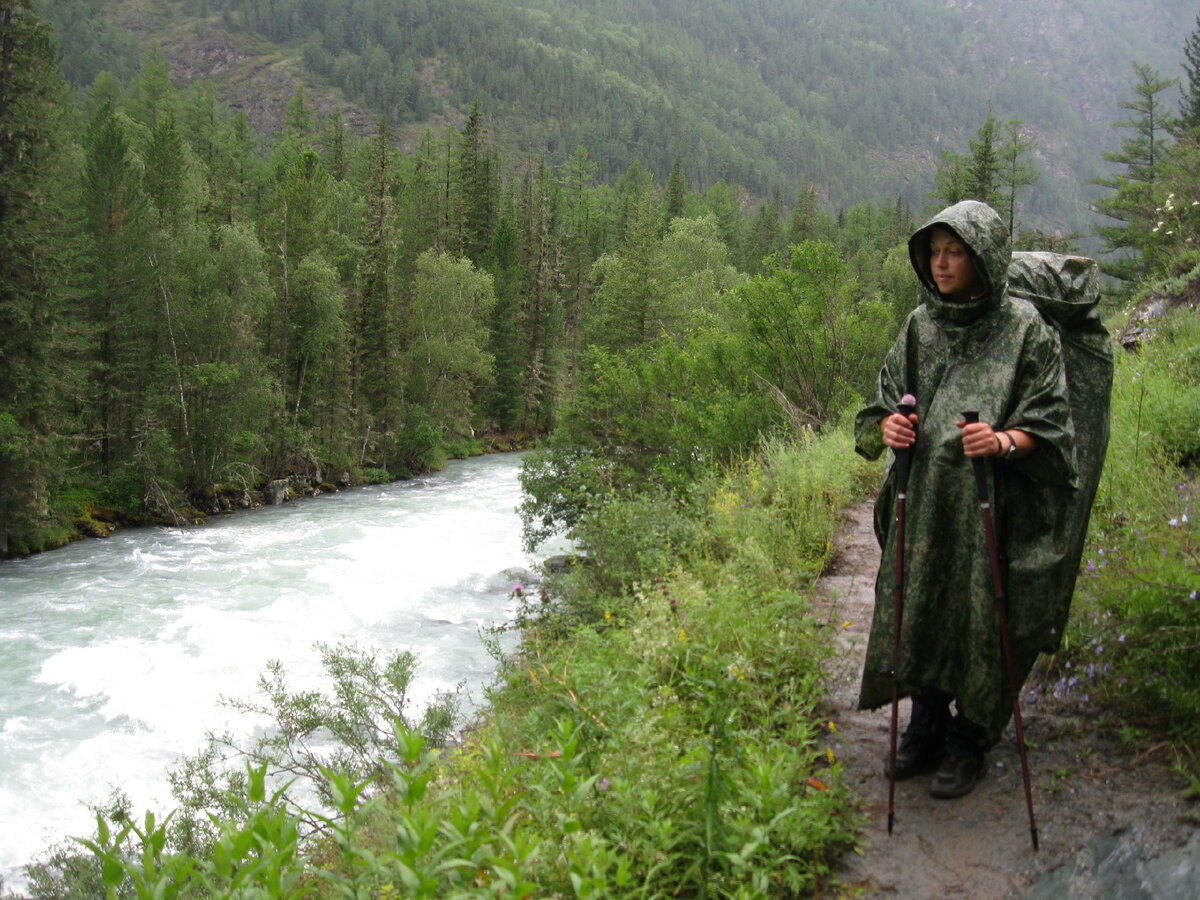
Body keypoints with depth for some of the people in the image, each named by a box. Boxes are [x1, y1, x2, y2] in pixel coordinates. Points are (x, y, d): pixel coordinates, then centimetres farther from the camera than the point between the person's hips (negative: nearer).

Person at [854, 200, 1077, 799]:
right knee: (919, 612, 10)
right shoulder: (921, 326, 8)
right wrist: (886, 426, -11)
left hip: (992, 507, -4)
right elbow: (886, 404, 12)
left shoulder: (1024, 328, -5)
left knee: (980, 624, 3)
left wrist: (1005, 441, -26)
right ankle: (925, 730, 29)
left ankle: (968, 740, 22)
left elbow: (1050, 425, -6)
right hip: (923, 502, 4)